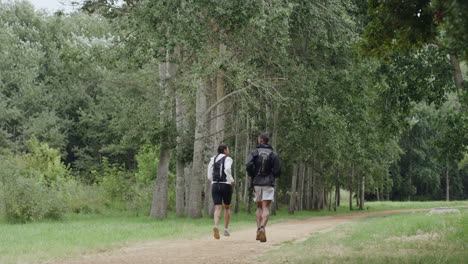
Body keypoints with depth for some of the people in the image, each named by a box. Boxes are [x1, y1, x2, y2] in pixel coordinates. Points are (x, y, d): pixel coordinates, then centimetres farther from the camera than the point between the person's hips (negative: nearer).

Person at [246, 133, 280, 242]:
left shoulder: (254, 152, 3)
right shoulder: (273, 154, 3)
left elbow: (249, 165, -14)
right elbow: (277, 171, -3)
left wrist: (251, 176, 3)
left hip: (257, 184, 1)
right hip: (268, 184, -1)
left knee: (259, 207, 16)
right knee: (265, 208, -6)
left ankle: (259, 229, 2)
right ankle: (262, 228, -28)